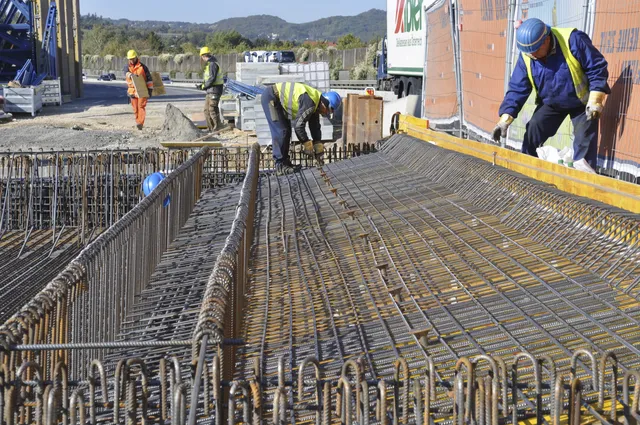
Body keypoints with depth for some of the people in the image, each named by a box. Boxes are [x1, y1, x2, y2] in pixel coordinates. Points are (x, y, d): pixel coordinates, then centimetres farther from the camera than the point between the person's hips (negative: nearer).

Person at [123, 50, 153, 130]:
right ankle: (137, 121, 21)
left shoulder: (143, 66, 1)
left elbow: (149, 78, 2)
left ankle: (140, 123, -17)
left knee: (141, 106, -11)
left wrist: (150, 89, -4)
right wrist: (131, 75, -42)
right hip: (133, 90, 3)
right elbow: (126, 72, -18)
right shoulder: (127, 67, 6)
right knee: (135, 108, 7)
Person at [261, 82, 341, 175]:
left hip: (277, 100, 10)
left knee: (286, 132, 11)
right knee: (281, 132, -12)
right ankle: (280, 166, -8)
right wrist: (308, 145, -14)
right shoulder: (309, 102, -26)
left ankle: (285, 162, 18)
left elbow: (315, 128, 13)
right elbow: (298, 124, -25)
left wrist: (319, 149, 11)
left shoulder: (315, 104, 5)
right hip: (270, 98, -10)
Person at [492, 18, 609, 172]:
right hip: (550, 103, 4)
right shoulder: (526, 57, -18)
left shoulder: (573, 40, -32)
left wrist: (595, 100, -29)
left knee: (586, 132, -12)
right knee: (533, 130, -4)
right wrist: (505, 119, -23)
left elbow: (597, 68, -24)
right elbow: (517, 89, -13)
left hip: (581, 102, -3)